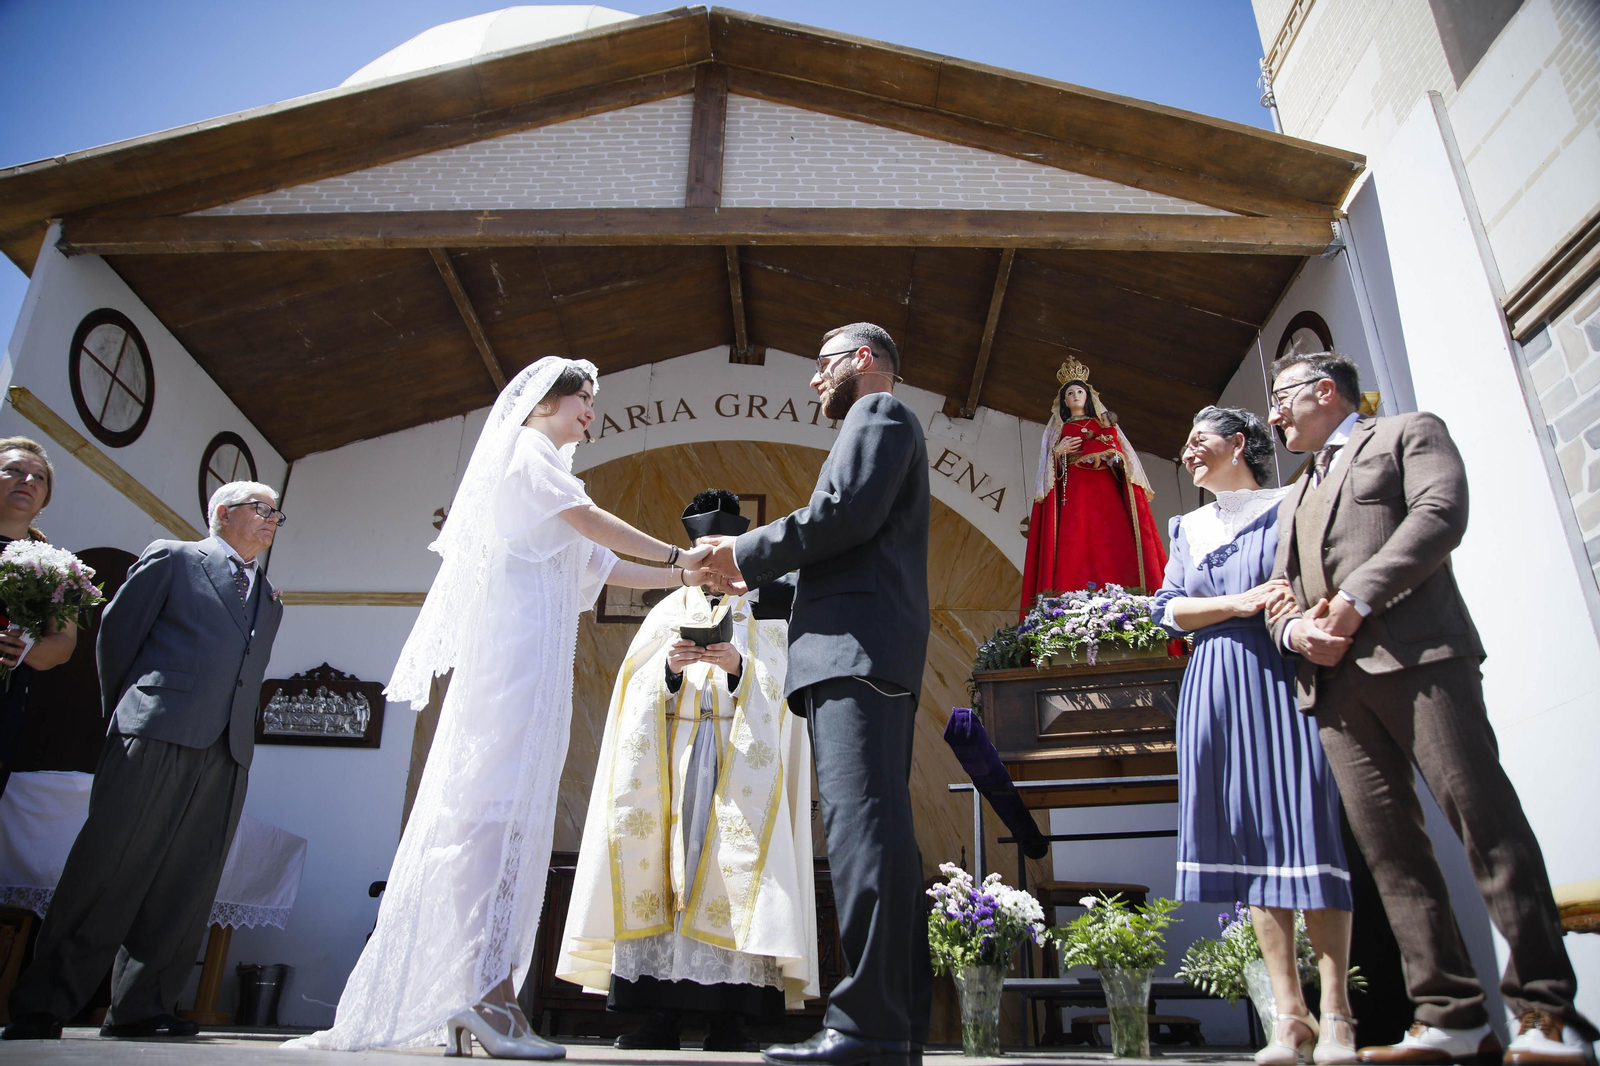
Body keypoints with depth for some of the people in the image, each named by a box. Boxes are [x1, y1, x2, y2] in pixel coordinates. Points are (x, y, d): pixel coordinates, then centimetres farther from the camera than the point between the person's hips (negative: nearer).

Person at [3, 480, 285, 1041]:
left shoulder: (269, 601, 23)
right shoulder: (171, 558, 8)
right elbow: (115, 633, 6)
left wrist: (238, 734, 10)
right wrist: (126, 715, 7)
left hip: (227, 757, 5)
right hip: (156, 738, -5)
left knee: (185, 889, 3)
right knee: (107, 873, -3)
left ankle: (140, 1009, 10)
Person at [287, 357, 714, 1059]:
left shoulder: (543, 468, 31)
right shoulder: (526, 449, 5)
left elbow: (602, 565, 25)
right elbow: (595, 523, -5)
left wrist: (684, 577, 19)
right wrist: (677, 555, 2)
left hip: (537, 656, 9)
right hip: (516, 639, -9)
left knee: (513, 808, 2)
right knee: (503, 800, -17)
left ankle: (471, 996, 1)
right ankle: (490, 993, -20)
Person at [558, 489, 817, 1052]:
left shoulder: (766, 609, 12)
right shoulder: (670, 610, 19)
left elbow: (779, 684, 1)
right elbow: (638, 688, 10)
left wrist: (739, 666, -17)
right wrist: (671, 667, -10)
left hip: (743, 753, -2)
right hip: (673, 748, 3)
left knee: (733, 867, -11)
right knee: (663, 862, -6)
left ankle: (727, 1015, -8)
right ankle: (660, 1011, -3)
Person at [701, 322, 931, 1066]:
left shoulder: (879, 411, 5)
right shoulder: (879, 422, 33)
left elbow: (846, 513, -13)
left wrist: (748, 552, -3)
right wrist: (756, 577, 20)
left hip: (857, 643, -10)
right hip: (862, 652, 10)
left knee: (863, 828, -15)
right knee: (877, 831, 6)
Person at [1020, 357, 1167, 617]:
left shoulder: (1105, 424, 24)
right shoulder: (1059, 430, 23)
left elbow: (1119, 451, 11)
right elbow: (1048, 468, 14)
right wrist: (1058, 452, -5)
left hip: (1107, 491, 1)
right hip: (1073, 493, -1)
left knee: (1114, 544, -18)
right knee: (1077, 547, -17)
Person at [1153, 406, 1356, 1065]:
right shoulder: (1188, 527, 19)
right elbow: (1168, 608, 9)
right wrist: (1240, 602, -7)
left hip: (1283, 677, -3)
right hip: (1214, 686, 4)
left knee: (1306, 827, -10)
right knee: (1246, 833, -1)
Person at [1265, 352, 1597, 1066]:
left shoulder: (1409, 433, 14)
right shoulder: (1295, 498, 32)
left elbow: (1440, 515, -5)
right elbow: (1279, 592, 26)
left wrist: (1354, 600, -12)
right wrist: (1294, 627, 1)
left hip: (1414, 654, -6)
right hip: (1334, 679, 6)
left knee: (1481, 814, -12)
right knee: (1387, 845, -1)